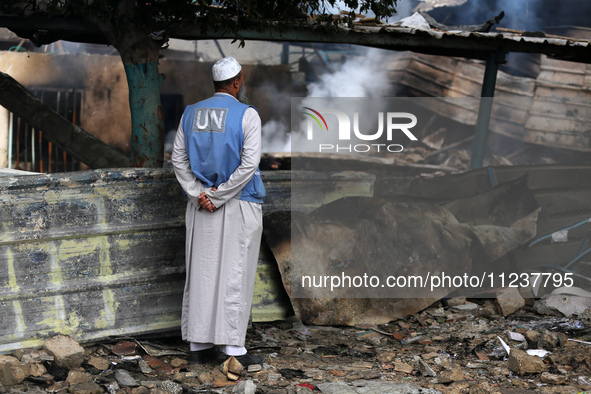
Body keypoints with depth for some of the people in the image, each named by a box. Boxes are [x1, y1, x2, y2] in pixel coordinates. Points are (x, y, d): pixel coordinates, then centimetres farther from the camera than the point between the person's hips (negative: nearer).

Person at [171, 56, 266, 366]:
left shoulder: (191, 114, 8)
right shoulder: (246, 115, -8)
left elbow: (178, 159, 4)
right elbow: (249, 164, -15)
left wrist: (199, 194, -4)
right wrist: (218, 196, -12)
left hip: (199, 206, 5)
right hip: (239, 206, -5)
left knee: (200, 272, 9)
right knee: (235, 274, -1)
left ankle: (198, 345, 12)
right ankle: (233, 347, 0)